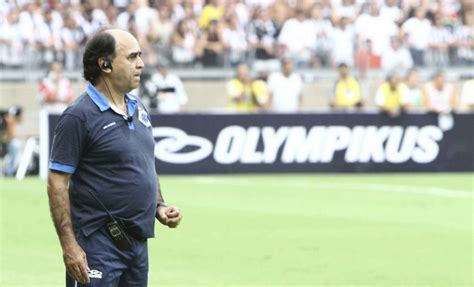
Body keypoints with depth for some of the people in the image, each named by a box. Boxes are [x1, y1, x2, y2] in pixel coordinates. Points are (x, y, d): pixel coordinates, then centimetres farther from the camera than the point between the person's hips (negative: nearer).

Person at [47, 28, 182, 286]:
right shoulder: (79, 116, -12)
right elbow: (57, 183, -14)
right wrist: (69, 246, -19)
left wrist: (159, 207, 10)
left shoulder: (138, 109, 13)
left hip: (137, 242, 8)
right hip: (97, 243, -8)